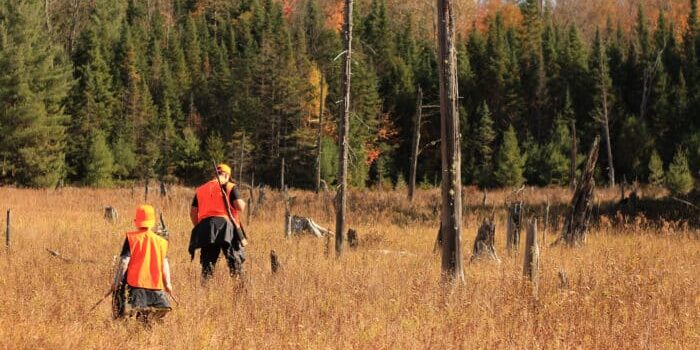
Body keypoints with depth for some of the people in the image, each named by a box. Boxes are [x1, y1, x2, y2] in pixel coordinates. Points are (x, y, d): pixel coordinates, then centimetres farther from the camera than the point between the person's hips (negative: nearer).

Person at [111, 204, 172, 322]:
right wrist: (167, 284, 18)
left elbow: (124, 262, -6)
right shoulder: (161, 241, 8)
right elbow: (164, 264, 10)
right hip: (155, 286, 3)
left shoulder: (131, 238, -2)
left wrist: (116, 281, 1)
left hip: (134, 283, -3)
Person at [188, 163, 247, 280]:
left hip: (205, 228, 4)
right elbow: (240, 207, -5)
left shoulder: (201, 189, 18)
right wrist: (243, 203, 17)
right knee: (235, 261, 1)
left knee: (207, 263, 8)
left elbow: (193, 213, 16)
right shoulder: (230, 187, 5)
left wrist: (199, 228, 26)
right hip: (225, 224, -4)